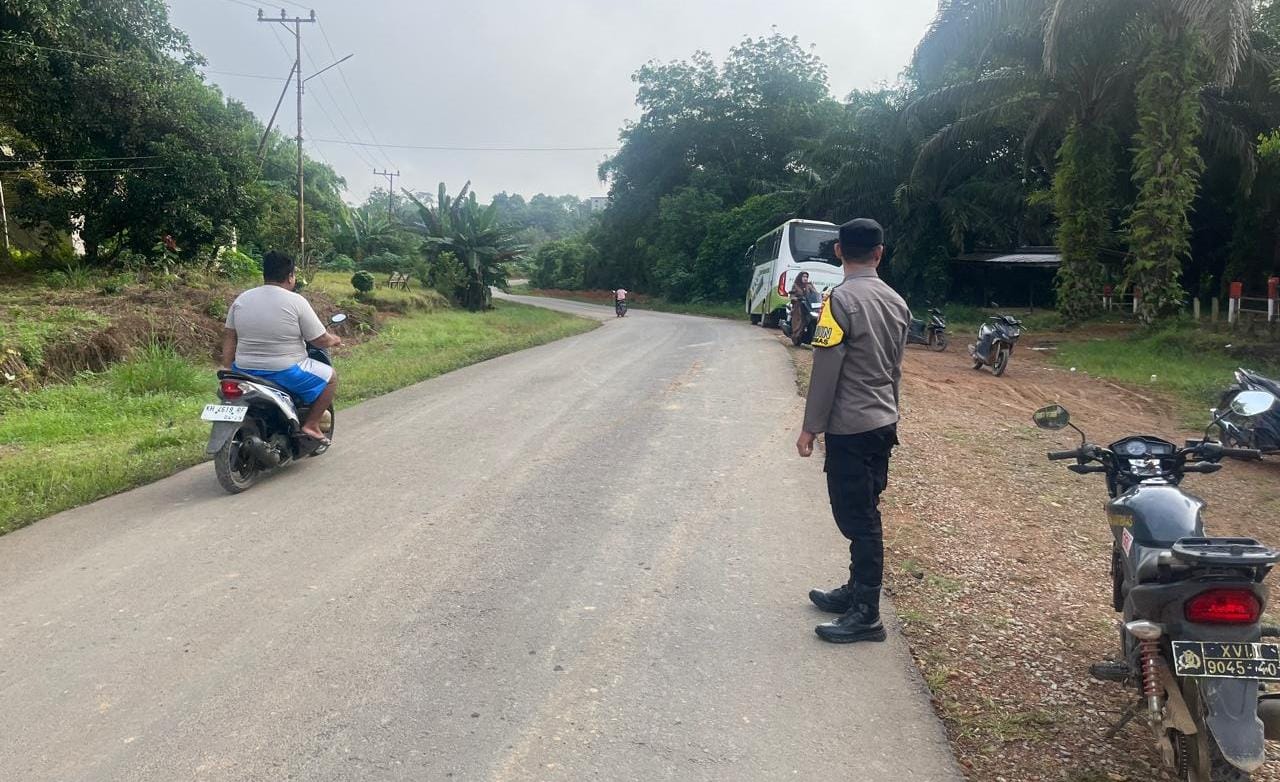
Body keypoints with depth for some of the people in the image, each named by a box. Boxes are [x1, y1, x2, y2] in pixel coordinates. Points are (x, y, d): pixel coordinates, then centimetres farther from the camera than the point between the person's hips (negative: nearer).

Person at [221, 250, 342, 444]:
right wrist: (334, 340, 13)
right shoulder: (297, 302, -13)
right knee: (330, 377, 15)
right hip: (286, 374, -6)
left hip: (245, 370, 6)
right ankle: (311, 424, 8)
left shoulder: (241, 299, 3)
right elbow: (321, 340, -9)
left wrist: (229, 371, 13)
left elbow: (229, 337, 6)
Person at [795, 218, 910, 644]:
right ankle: (857, 591, 28)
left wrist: (811, 427, -10)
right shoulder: (896, 302, 8)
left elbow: (826, 370, -17)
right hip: (883, 425, 8)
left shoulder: (841, 298, -15)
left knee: (857, 519, -2)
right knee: (863, 515, 17)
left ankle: (866, 615, 5)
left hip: (850, 429, -8)